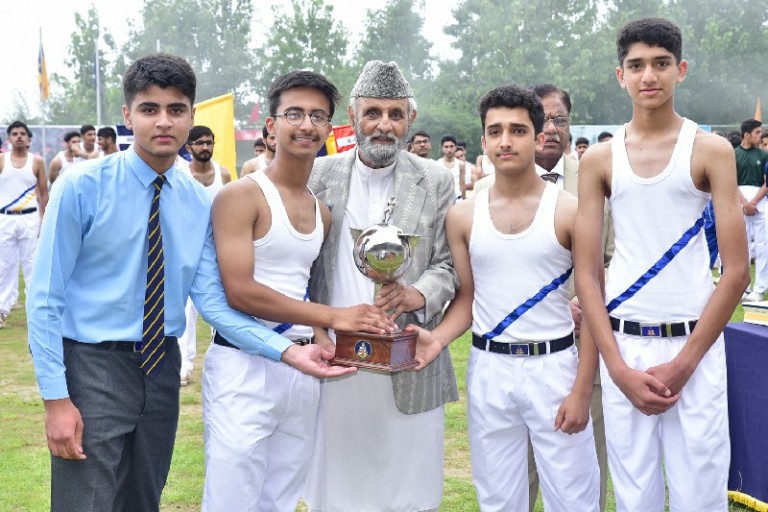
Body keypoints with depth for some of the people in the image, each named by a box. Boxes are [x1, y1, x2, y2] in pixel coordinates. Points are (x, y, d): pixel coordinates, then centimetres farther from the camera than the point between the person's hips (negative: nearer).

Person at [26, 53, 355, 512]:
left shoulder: (199, 203, 0)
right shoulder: (82, 188, -12)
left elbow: (211, 298, -5)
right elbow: (45, 297, -11)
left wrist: (288, 351, -18)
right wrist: (56, 398, -15)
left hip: (161, 368, 5)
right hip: (94, 368, -4)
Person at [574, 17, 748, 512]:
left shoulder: (711, 150, -1)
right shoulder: (599, 160, 4)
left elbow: (737, 271, -4)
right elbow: (587, 273, 3)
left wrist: (684, 363, -9)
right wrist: (618, 367, -6)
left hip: (695, 345, -2)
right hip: (623, 345, 2)